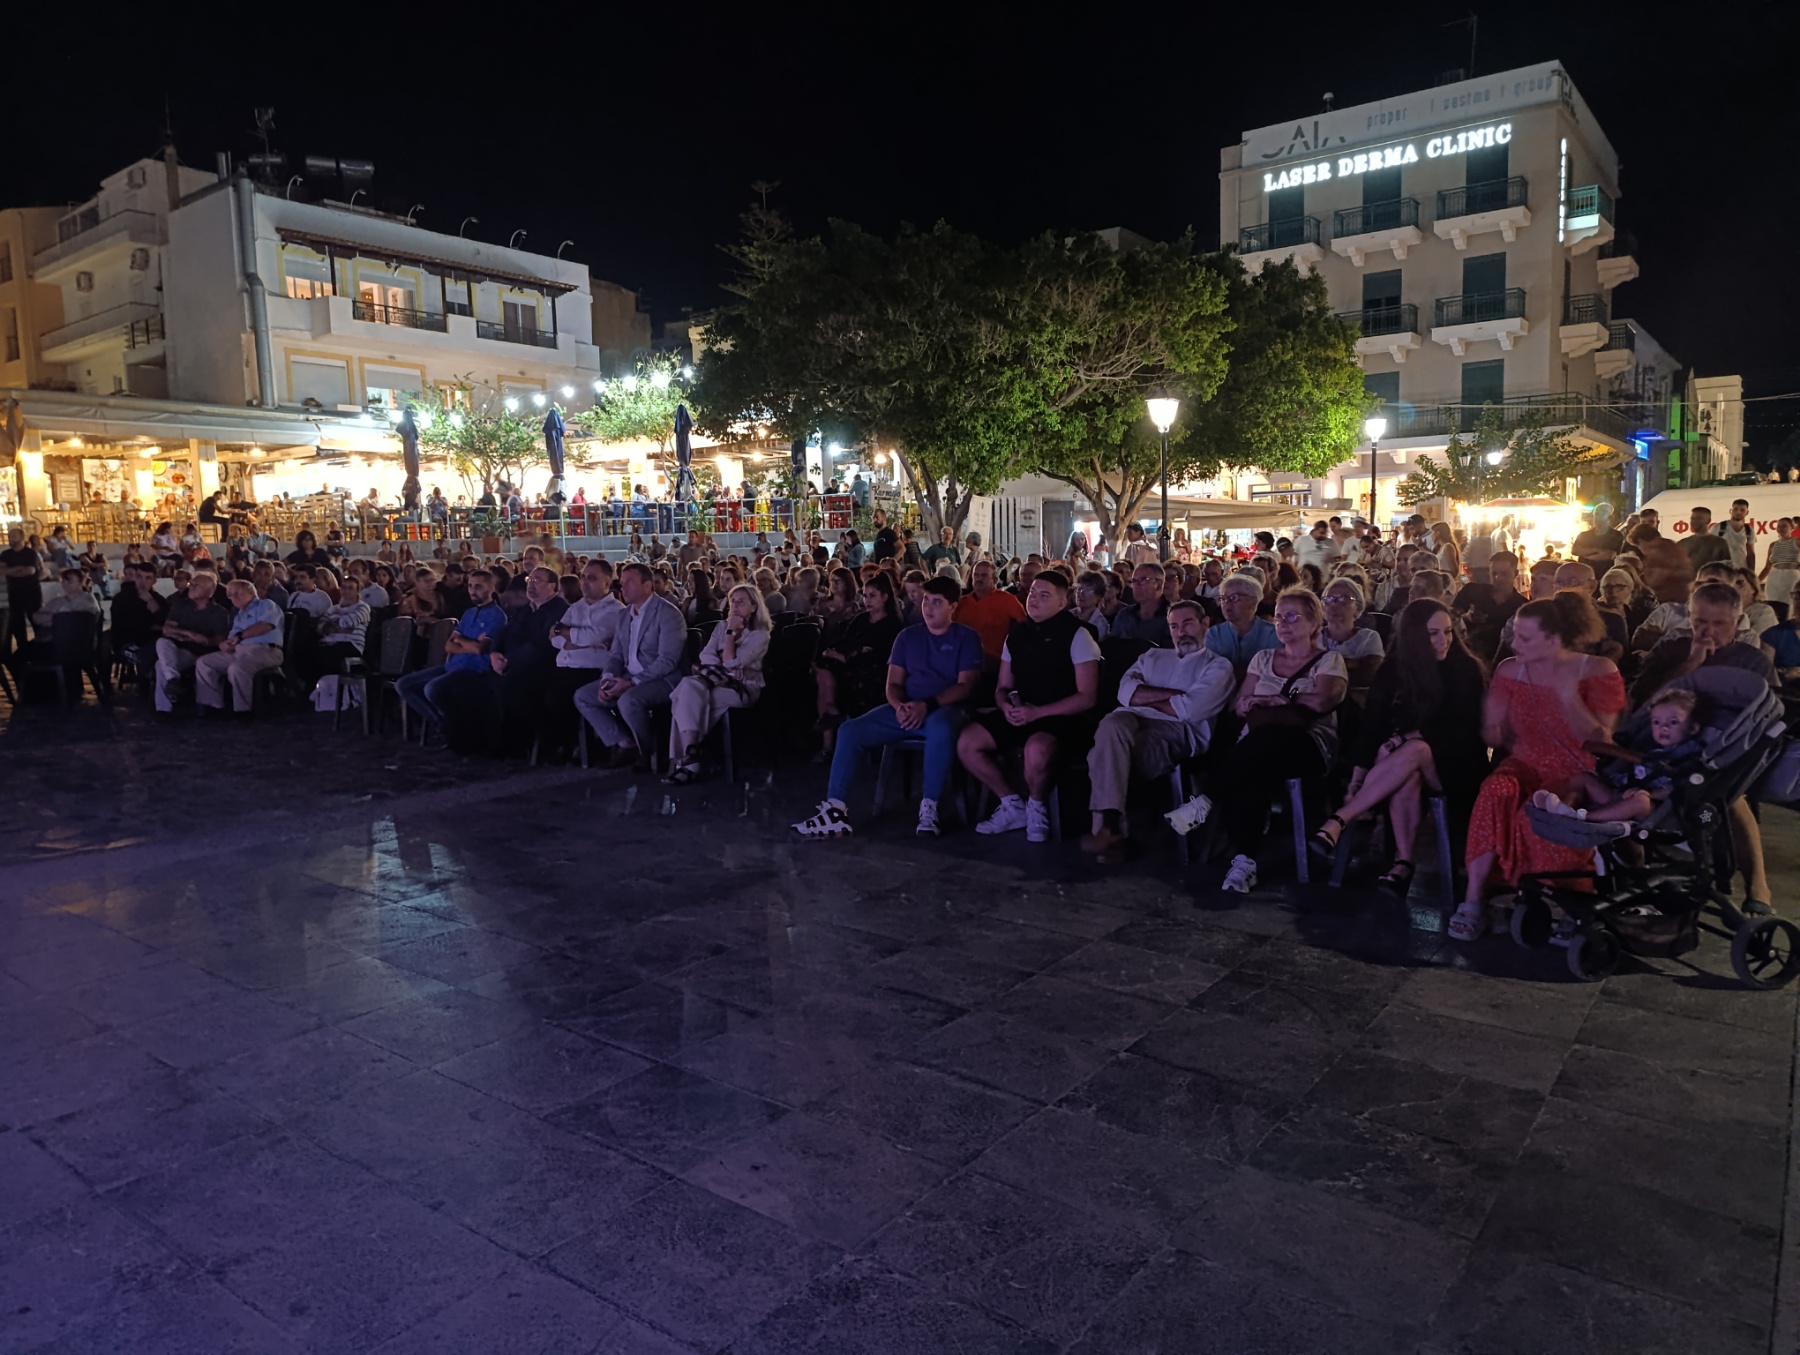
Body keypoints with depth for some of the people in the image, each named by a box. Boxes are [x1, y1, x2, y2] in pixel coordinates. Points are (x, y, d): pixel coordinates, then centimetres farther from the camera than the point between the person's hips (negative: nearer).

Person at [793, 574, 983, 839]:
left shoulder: (966, 637, 3)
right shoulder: (908, 636, 15)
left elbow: (966, 685, -7)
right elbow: (893, 683, 11)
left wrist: (927, 705, -20)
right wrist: (899, 706, -13)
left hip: (944, 709, -4)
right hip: (905, 711, 4)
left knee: (940, 728, -41)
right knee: (849, 730, -16)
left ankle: (929, 807, -28)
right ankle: (835, 809, -20)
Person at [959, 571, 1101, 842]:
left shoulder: (1076, 635, -7)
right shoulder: (1016, 635, 11)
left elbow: (1087, 697, -12)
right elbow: (1003, 688, 18)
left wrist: (1038, 712, -20)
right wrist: (1006, 706, -8)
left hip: (1063, 718, -6)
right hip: (1021, 715, 7)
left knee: (1037, 749, -39)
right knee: (966, 742, -12)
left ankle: (1037, 807, -5)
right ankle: (1013, 804, 7)